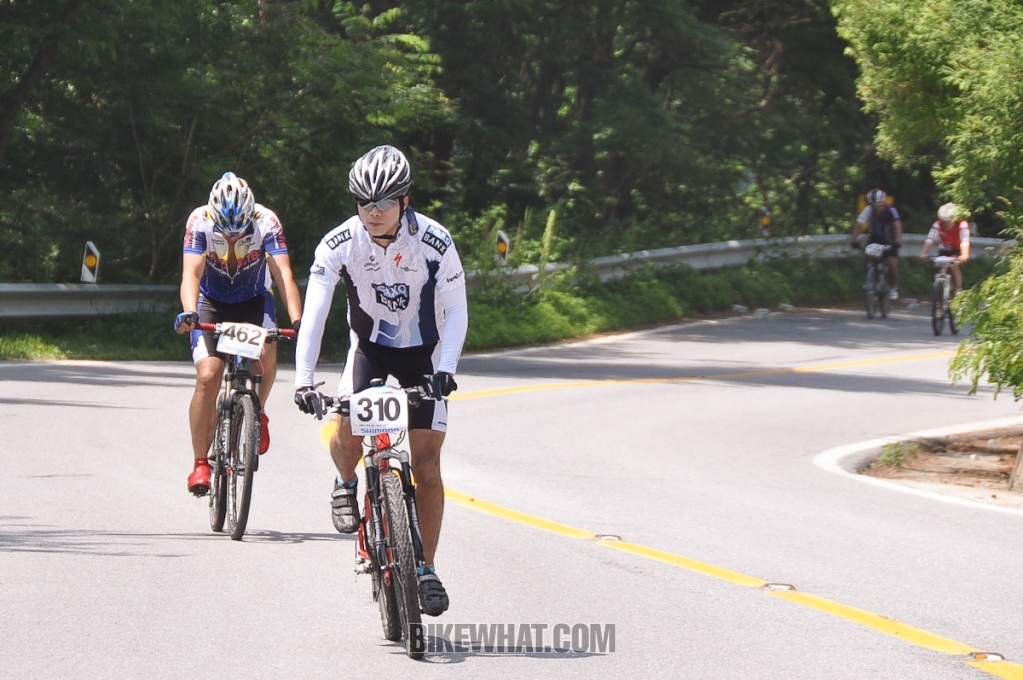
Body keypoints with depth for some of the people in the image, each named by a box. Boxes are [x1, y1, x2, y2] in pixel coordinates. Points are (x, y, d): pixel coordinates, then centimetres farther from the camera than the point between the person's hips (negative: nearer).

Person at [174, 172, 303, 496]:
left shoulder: (266, 223, -25)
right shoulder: (200, 222, -25)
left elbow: (284, 275, -31)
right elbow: (191, 274, -32)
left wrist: (297, 321, -46)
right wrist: (189, 313, -51)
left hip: (254, 300, 1)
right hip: (212, 302, -1)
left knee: (266, 350, -28)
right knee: (208, 377, -18)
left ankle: (257, 413, 2)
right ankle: (200, 463, -7)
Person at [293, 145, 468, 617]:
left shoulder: (434, 242, -22)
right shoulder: (339, 244, -20)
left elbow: (456, 312, -17)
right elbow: (313, 312, -24)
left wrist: (445, 370, -32)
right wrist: (304, 378, -35)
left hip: (422, 351, -1)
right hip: (369, 345, 1)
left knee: (426, 466, -8)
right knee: (347, 429, -27)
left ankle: (426, 569, 5)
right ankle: (346, 484, 8)